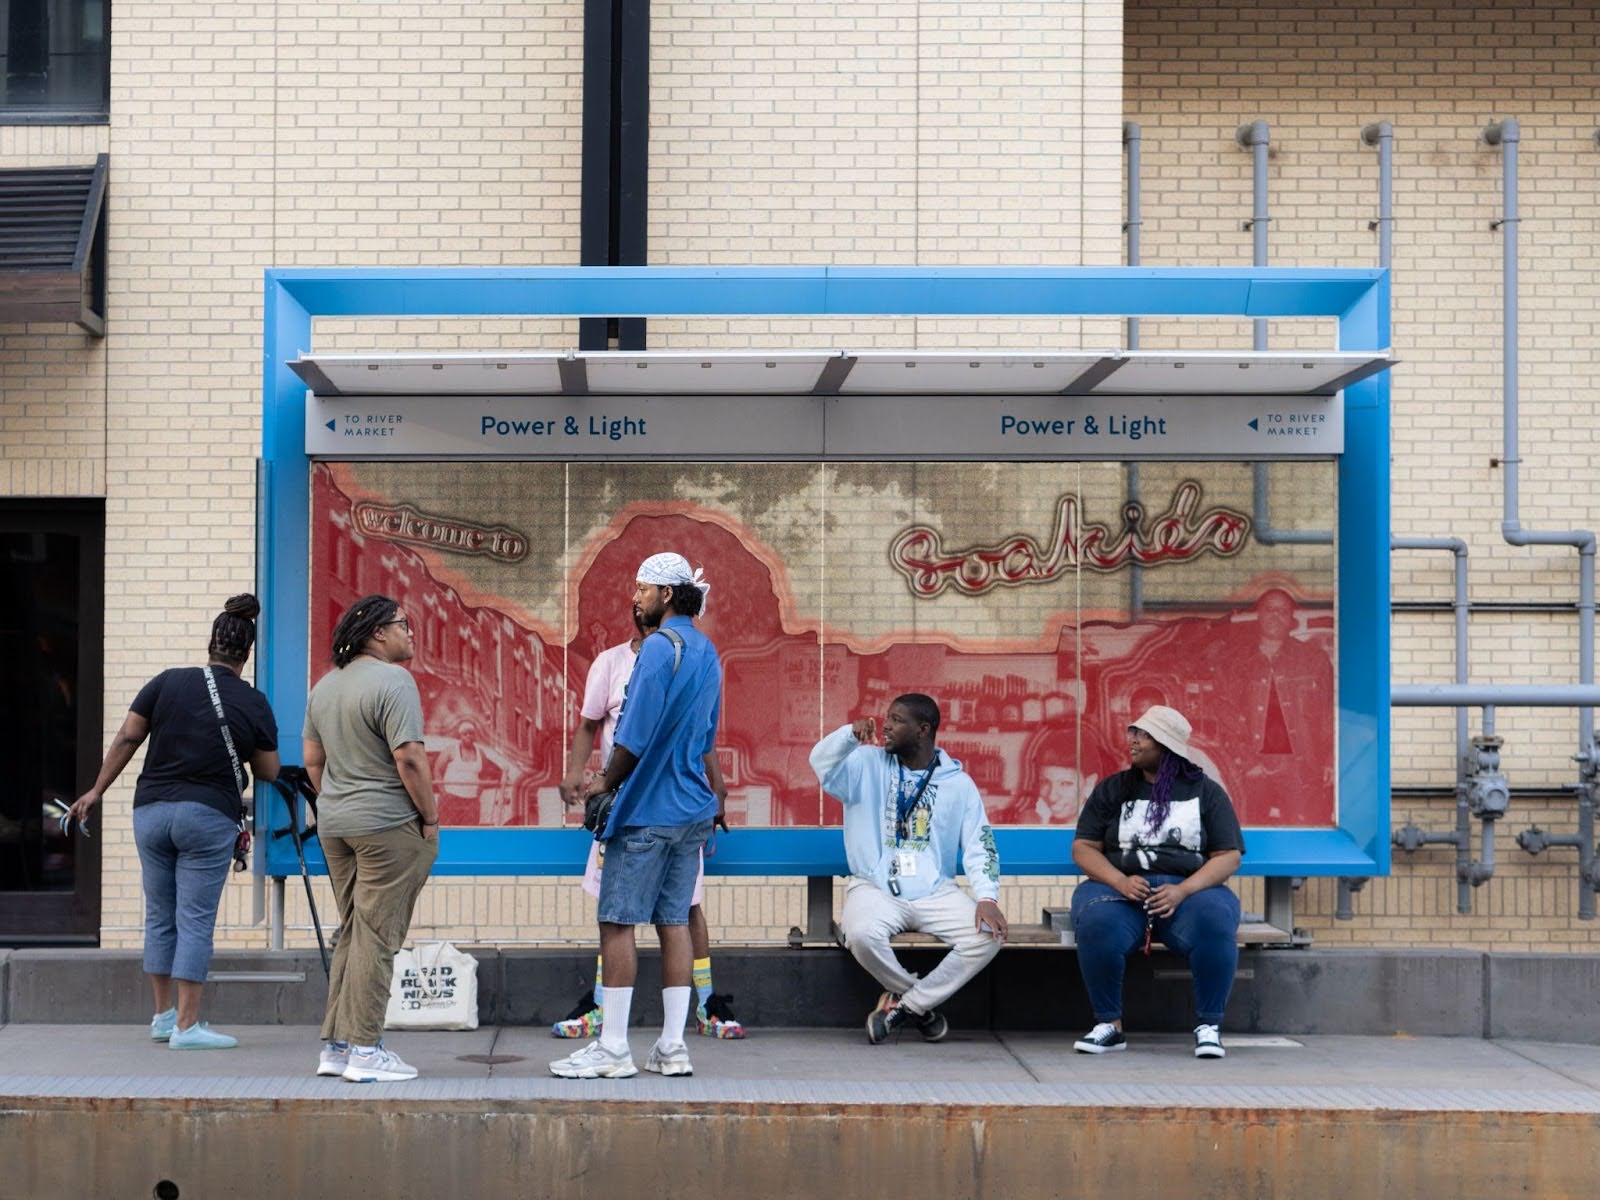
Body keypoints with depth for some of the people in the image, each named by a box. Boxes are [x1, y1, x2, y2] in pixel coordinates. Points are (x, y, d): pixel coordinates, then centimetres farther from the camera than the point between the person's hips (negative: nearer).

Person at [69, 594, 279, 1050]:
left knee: (160, 916, 14)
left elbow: (126, 739, 2)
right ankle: (187, 1025, -1)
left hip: (151, 810, 3)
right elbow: (268, 772, 5)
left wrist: (96, 791, 10)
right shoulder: (253, 704, -3)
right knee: (195, 921, -1)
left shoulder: (168, 682, 1)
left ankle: (163, 1015, 22)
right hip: (208, 816, -3)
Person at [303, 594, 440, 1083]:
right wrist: (430, 817, -11)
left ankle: (335, 1045, 16)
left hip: (335, 823, 8)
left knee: (351, 933, 15)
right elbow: (408, 757, -19)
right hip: (387, 825, -8)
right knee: (377, 936, -4)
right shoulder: (393, 681, -14)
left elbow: (312, 760, 16)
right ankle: (364, 1050, -3)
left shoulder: (324, 686, 13)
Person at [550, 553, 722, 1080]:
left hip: (647, 810, -9)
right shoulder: (707, 652, 14)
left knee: (618, 921, -3)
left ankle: (613, 1049, -1)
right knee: (674, 921, 9)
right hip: (692, 809, 9)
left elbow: (635, 733, -18)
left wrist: (605, 783, -4)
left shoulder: (660, 647, -14)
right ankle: (672, 1048, 9)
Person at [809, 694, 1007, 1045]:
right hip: (875, 888, -1)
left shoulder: (958, 783, 7)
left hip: (935, 892, 2)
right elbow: (821, 763, -13)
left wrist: (987, 898, -14)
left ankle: (903, 1005, -8)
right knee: (862, 934, -34)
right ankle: (922, 1004, -5)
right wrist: (851, 733, -32)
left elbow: (979, 846, 2)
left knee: (988, 936, -23)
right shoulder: (867, 765, 5)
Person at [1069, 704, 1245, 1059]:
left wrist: (1183, 891, -15)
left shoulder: (1206, 791, 11)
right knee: (1096, 922, -34)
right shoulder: (1112, 790, 14)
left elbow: (1229, 855, 3)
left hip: (1190, 888, -1)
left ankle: (1209, 1027, -19)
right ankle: (1109, 1025, -20)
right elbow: (1083, 848, 8)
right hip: (1121, 888, 1)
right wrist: (1121, 882, -13)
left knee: (1216, 922, -35)